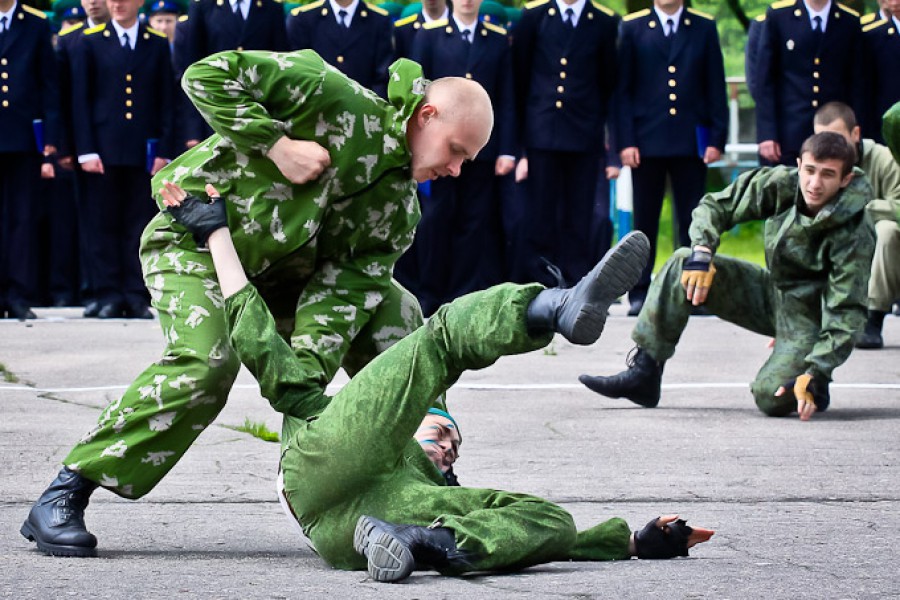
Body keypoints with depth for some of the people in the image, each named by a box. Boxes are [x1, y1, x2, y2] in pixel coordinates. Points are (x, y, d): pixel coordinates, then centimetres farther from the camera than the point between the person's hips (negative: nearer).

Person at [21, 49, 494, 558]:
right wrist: (277, 144, -29)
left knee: (396, 317, -4)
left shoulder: (399, 209, -3)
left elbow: (341, 286, -13)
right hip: (193, 243, -7)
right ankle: (64, 497, -23)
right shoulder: (333, 96, -22)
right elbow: (208, 76, -23)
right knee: (205, 363, -30)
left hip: (279, 268, 7)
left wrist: (306, 373, -29)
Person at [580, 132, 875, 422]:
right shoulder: (781, 184, -14)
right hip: (771, 291, 5)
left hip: (810, 317, -5)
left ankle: (814, 385, 7)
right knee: (682, 264, -13)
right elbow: (714, 206, -3)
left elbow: (847, 313, -26)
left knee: (772, 397, -30)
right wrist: (701, 254, -22)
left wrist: (815, 374, -36)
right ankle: (643, 374, -13)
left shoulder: (853, 235, -26)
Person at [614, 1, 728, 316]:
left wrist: (716, 138, 0)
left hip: (691, 140, 1)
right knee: (645, 221, 4)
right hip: (647, 139, -1)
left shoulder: (704, 27, 9)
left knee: (693, 220, 1)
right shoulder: (633, 27, 6)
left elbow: (716, 87, 7)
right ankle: (640, 294, 9)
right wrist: (626, 141, -5)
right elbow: (622, 89, 4)